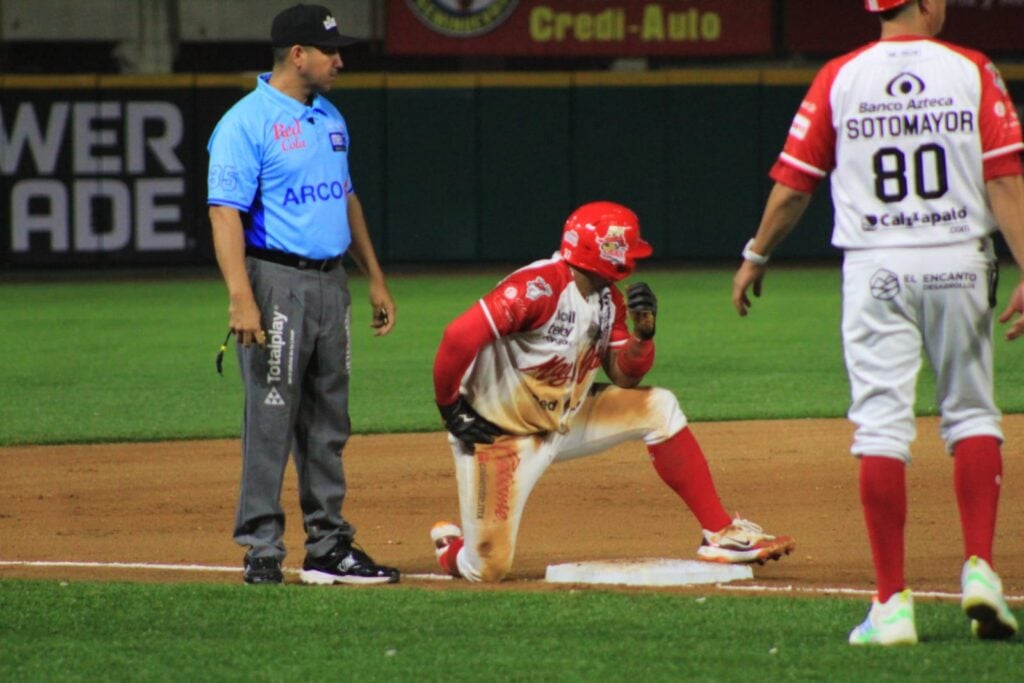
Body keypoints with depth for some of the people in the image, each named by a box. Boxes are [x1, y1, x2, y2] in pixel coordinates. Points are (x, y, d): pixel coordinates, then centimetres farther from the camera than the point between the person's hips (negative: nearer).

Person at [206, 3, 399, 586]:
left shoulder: (329, 119, 14)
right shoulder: (247, 123, -11)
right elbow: (225, 212, -17)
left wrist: (375, 279, 21)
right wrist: (241, 298, -25)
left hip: (331, 282, 8)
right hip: (277, 281, -8)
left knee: (329, 422, 11)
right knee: (271, 420, -6)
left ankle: (329, 547, 17)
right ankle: (262, 550, -2)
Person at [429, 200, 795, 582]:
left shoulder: (609, 299, 2)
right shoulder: (539, 289, -26)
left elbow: (624, 377, 5)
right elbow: (460, 337, -33)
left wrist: (643, 331, -14)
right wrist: (450, 410, -21)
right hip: (501, 435, -8)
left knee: (657, 408, -5)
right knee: (488, 569, -12)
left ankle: (721, 535, 0)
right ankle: (451, 545, 27)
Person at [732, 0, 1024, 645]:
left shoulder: (841, 78, 2)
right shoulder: (971, 71, 0)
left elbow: (793, 185, 3)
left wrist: (756, 257, 17)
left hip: (876, 269, 0)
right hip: (959, 264, 0)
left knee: (882, 423, -1)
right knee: (971, 414, 13)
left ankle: (893, 603, -4)